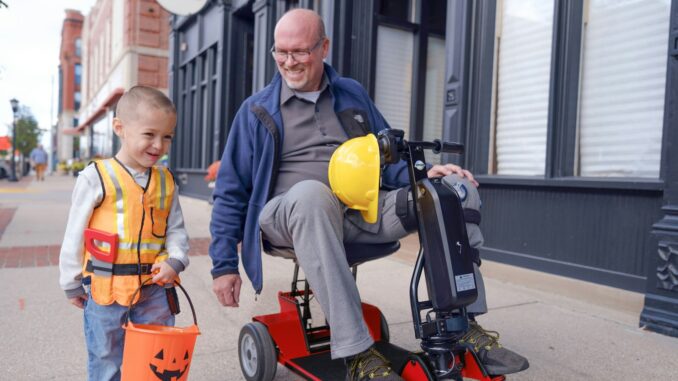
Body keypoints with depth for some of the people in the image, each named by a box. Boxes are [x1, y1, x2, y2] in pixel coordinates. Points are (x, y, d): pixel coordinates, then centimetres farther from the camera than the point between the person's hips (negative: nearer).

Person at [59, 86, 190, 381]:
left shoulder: (166, 182, 2)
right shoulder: (96, 177, -10)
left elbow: (176, 229, 8)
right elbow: (75, 235, -2)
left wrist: (175, 260, -11)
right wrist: (72, 284, 4)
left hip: (153, 289, 3)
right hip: (105, 290, -3)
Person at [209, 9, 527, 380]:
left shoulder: (353, 94, 17)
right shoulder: (256, 111, 9)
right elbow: (231, 192, 8)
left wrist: (423, 174, -4)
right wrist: (224, 263, 2)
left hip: (365, 211, 4)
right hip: (293, 216, -3)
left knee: (455, 187, -15)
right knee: (311, 192, -40)